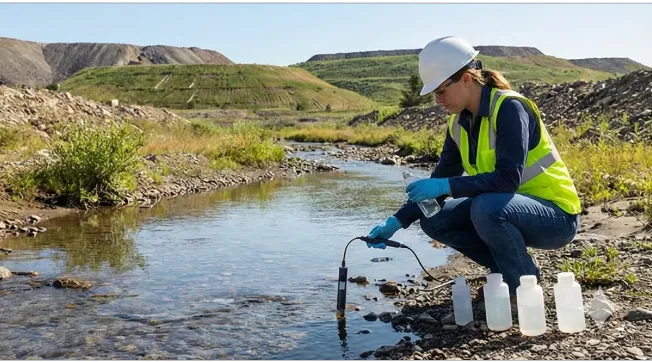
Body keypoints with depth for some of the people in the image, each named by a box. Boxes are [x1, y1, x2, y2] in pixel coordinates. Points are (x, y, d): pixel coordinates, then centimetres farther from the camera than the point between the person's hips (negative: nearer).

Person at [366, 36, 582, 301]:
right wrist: (396, 222, -3)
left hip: (556, 215, -8)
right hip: (505, 206, 8)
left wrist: (446, 186, -33)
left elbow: (508, 179, -31)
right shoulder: (459, 122, 1)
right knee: (433, 219, -4)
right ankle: (509, 267, 9)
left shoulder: (509, 108, -22)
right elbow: (440, 178, 5)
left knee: (486, 208, -35)